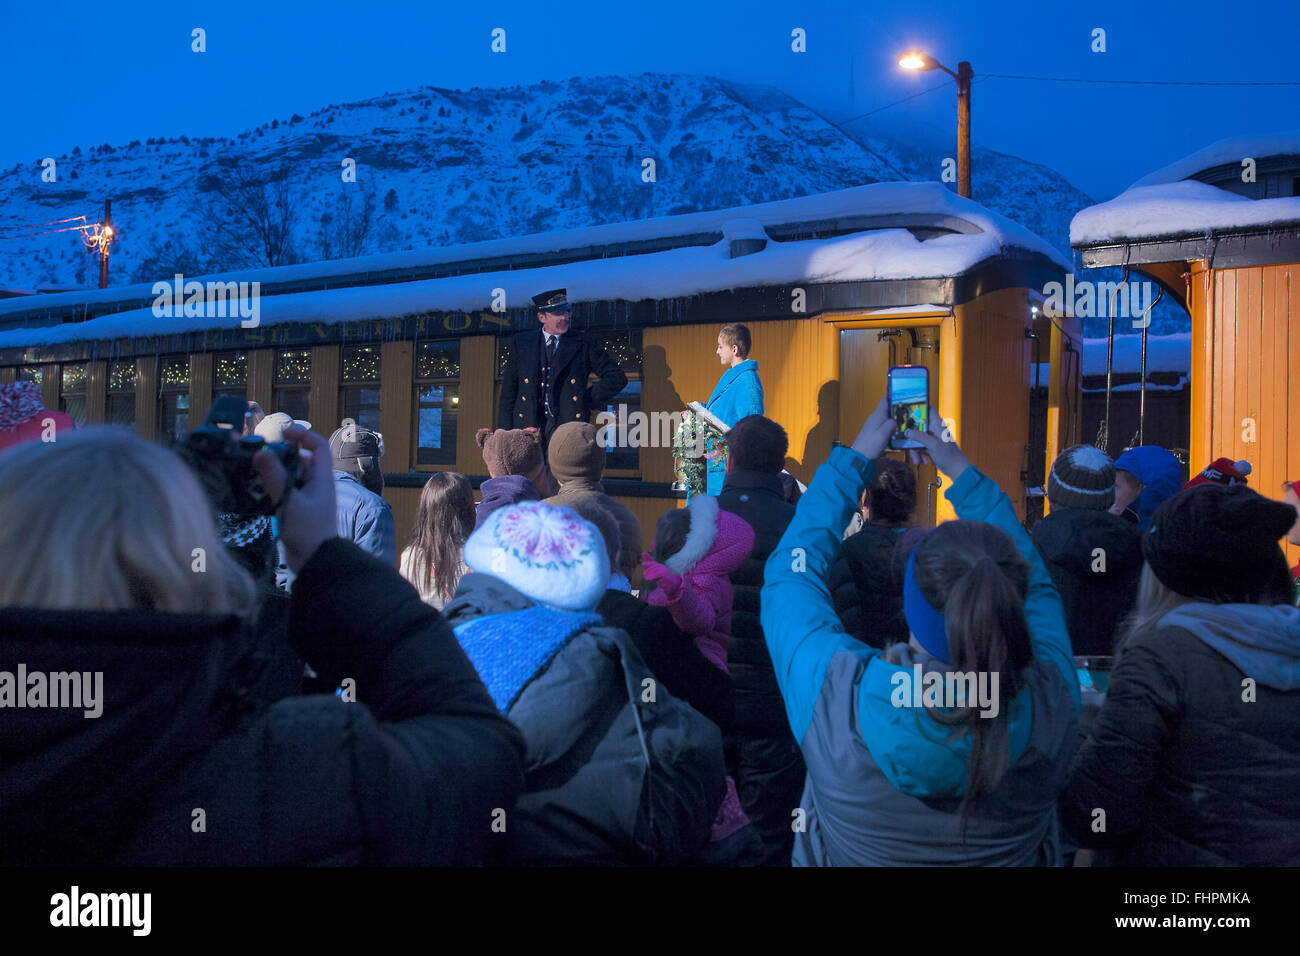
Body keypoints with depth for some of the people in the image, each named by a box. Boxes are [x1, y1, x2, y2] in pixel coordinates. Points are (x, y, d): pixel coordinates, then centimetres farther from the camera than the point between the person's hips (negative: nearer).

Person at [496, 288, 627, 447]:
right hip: (528, 425, 2)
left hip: (569, 423, -1)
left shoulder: (584, 345, 9)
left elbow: (617, 377, 10)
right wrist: (505, 434, 4)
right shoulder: (520, 343, 13)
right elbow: (509, 390, 12)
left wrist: (589, 400, 1)